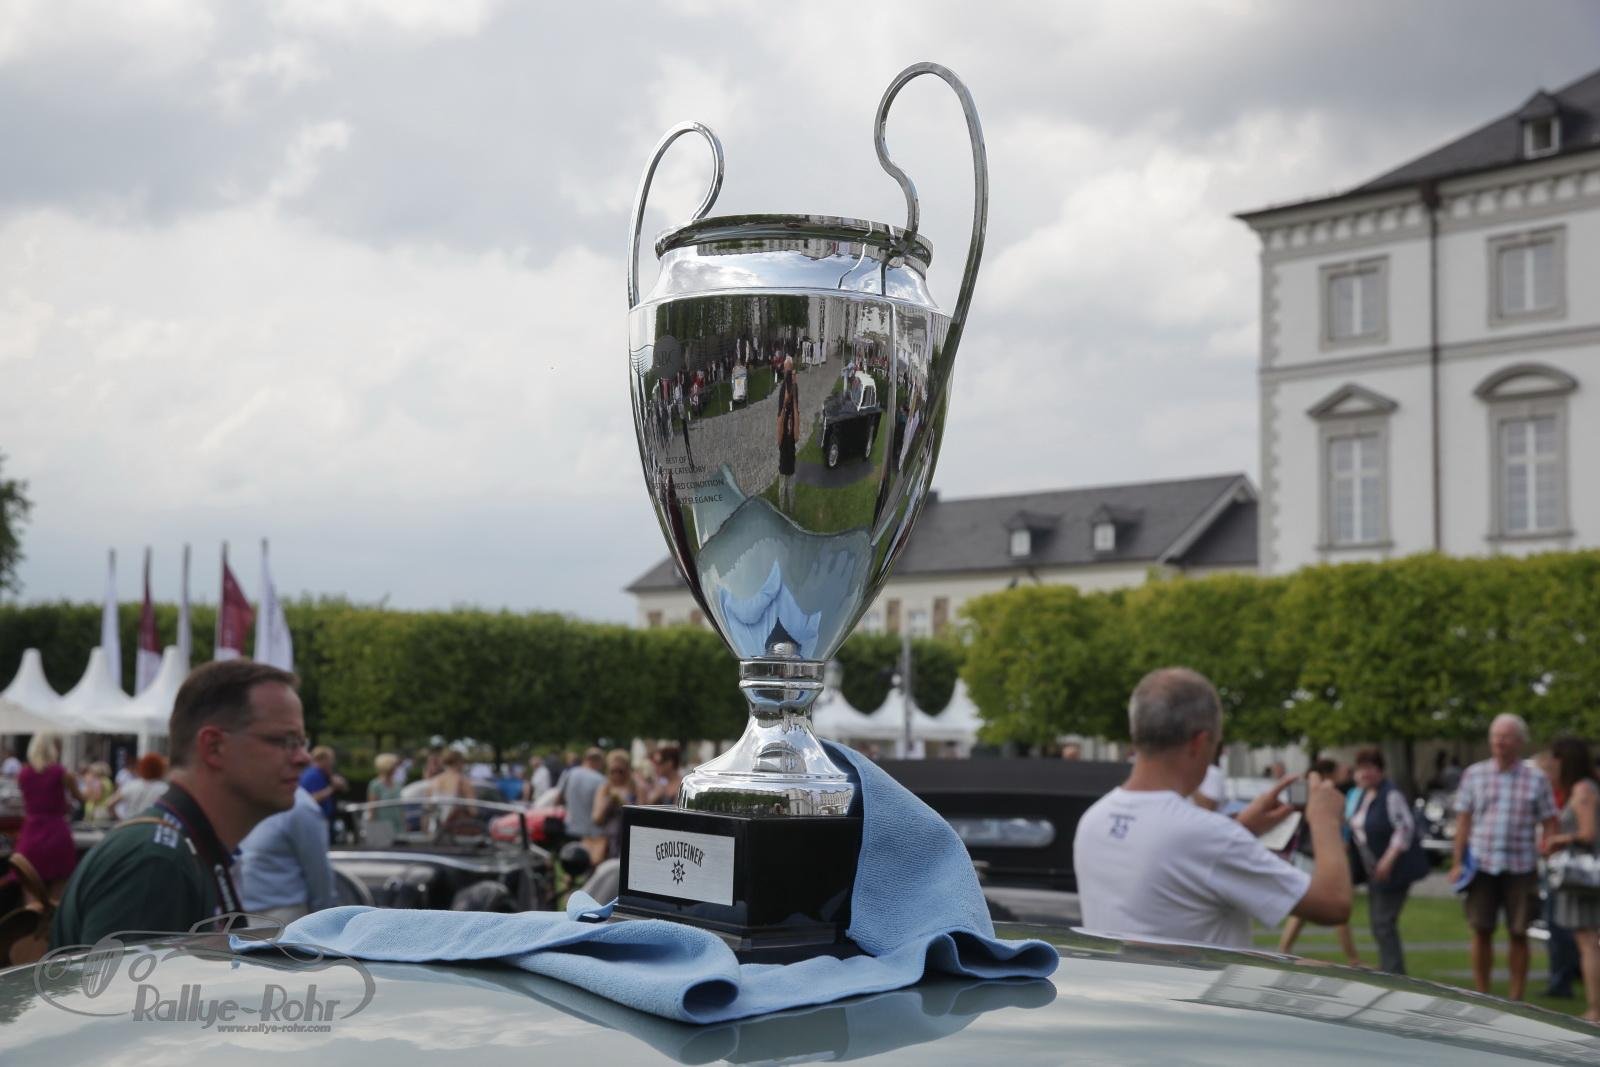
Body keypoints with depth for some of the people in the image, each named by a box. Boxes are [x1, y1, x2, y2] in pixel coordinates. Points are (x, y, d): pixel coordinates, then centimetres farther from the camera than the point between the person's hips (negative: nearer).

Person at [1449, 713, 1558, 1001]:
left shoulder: (1536, 780, 3)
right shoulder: (1474, 775, 6)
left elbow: (1550, 825, 3)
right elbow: (1463, 820, 6)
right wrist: (1458, 862, 0)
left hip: (1521, 866, -1)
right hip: (1482, 865, 1)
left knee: (1518, 934, 3)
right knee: (1481, 932, 2)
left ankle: (1516, 999, 14)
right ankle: (1482, 997, 13)